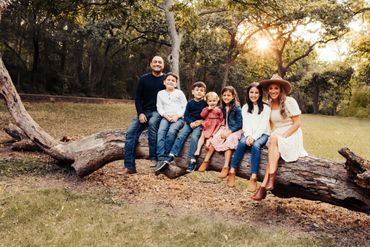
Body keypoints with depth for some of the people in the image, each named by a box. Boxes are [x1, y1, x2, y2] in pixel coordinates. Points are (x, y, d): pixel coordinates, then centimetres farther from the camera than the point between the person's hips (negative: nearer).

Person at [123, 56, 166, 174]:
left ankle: (153, 159, -30)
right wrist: (140, 113, -7)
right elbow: (138, 97, 7)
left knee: (152, 123, -36)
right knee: (131, 132, -18)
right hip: (144, 111, 3)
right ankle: (129, 166, -19)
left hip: (159, 112, -3)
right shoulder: (144, 79, 11)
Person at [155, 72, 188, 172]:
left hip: (178, 118, -2)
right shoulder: (160, 93, 16)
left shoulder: (179, 93, 11)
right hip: (166, 117, 2)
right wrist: (166, 116, -9)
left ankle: (165, 157, -28)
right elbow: (159, 107, 9)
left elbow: (185, 107, 5)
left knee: (171, 131, -32)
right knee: (161, 131, -28)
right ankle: (161, 159, -37)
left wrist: (177, 116, -9)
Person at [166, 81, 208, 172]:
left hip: (199, 124, -3)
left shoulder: (205, 103, 1)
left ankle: (192, 160, -26)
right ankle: (172, 155, -17)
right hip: (189, 123, 3)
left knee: (194, 136, -27)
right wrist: (190, 123, -12)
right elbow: (186, 115, 5)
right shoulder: (190, 103, 5)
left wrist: (201, 121, -12)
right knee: (181, 135, -18)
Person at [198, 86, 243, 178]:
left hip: (234, 130, -5)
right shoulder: (222, 107, 7)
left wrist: (229, 132, -18)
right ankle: (206, 161, -14)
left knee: (228, 143, -29)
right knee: (214, 140, -19)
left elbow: (239, 124, -10)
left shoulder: (237, 108, -10)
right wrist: (222, 126, -2)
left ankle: (226, 167, -29)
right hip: (224, 128, 5)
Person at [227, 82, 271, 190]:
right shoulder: (245, 107, 12)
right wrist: (248, 136, -17)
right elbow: (245, 124, 2)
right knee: (242, 142, -32)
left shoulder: (265, 107, 1)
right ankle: (232, 172, -31)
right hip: (248, 134, 2)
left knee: (255, 145, -35)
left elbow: (263, 125, -8)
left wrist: (254, 137, -21)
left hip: (262, 134, -2)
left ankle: (253, 178, -40)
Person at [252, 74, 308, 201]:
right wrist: (273, 136, -8)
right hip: (277, 136, 4)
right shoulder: (269, 104, 8)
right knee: (273, 146, -28)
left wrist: (283, 136, -19)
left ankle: (266, 184, -35)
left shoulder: (290, 101, -8)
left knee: (273, 141, -32)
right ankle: (267, 184, -33)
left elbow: (297, 123, -10)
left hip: (292, 135, -4)